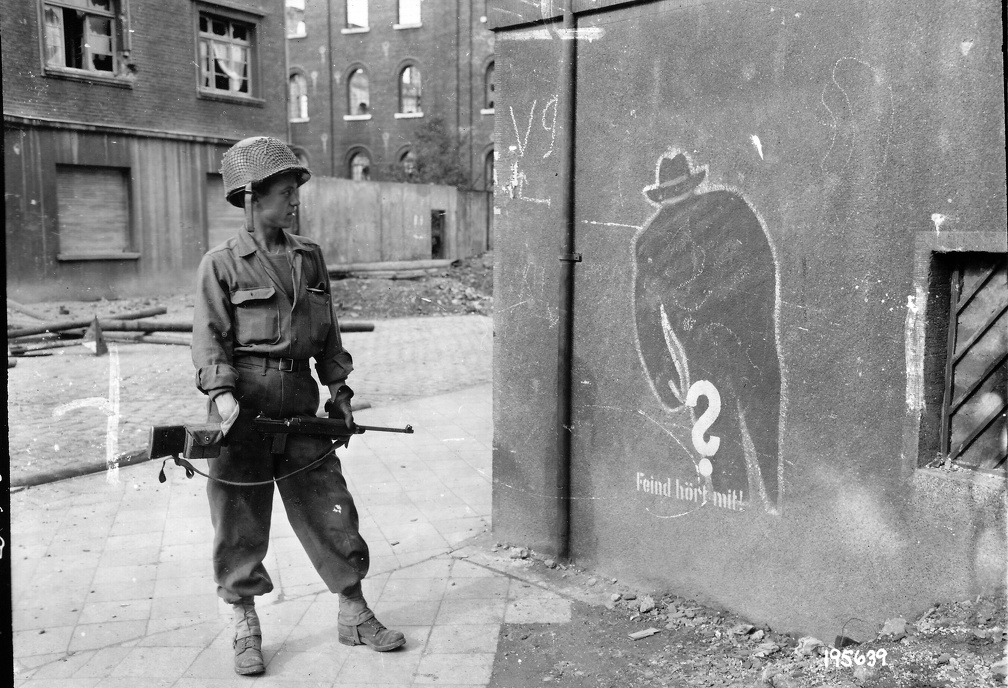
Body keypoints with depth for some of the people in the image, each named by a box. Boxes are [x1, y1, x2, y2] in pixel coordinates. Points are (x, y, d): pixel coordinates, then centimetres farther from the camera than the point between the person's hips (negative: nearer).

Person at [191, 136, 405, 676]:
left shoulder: (309, 256, 10)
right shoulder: (222, 263, -4)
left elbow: (327, 331, 15)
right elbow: (210, 337, -8)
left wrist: (338, 388, 10)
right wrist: (222, 393, -22)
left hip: (299, 402, 4)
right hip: (244, 407, -4)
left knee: (330, 511, 7)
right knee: (240, 524, 6)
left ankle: (354, 616, 21)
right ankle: (245, 626, 23)